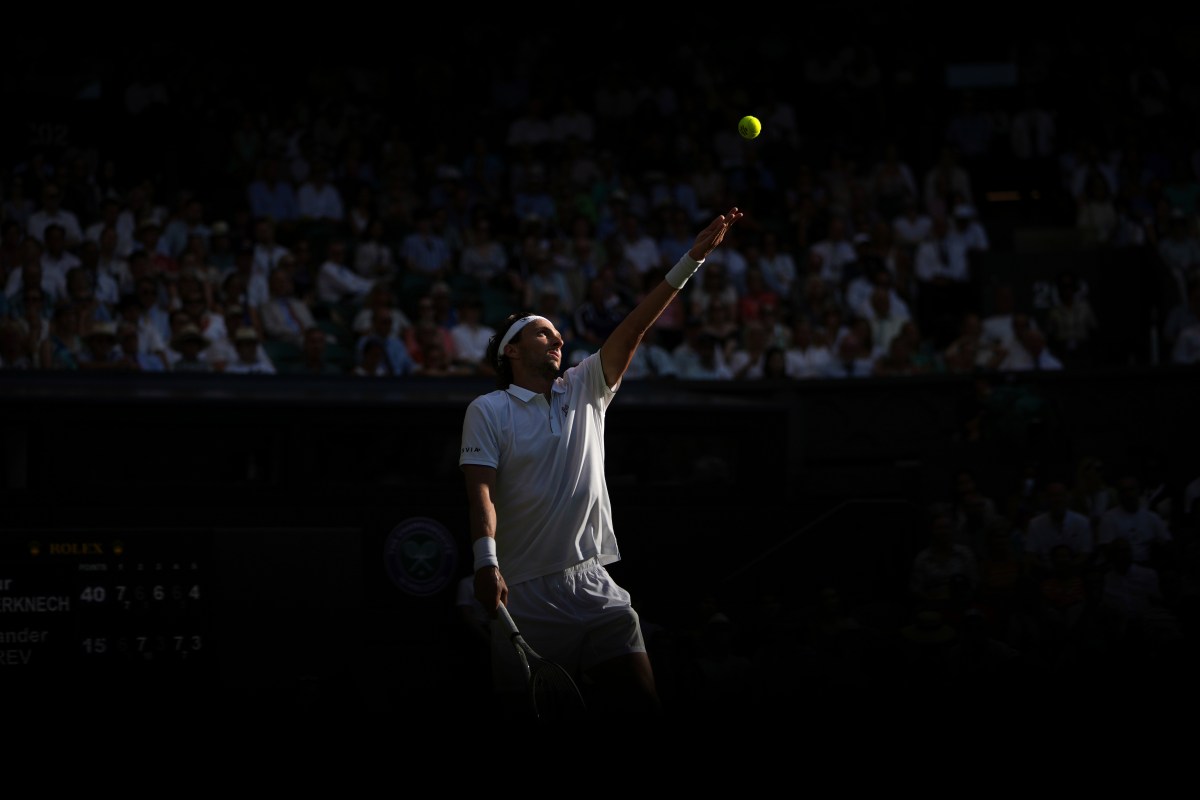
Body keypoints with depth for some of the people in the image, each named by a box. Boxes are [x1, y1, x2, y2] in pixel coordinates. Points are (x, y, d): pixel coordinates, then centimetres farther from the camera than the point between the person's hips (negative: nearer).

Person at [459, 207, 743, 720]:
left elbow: (634, 328, 8)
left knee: (641, 705, -5)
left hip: (594, 585, 4)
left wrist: (691, 260, 0)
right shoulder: (488, 411, 3)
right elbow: (481, 490, -9)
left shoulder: (585, 391, 16)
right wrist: (486, 562, -25)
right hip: (523, 595, -4)